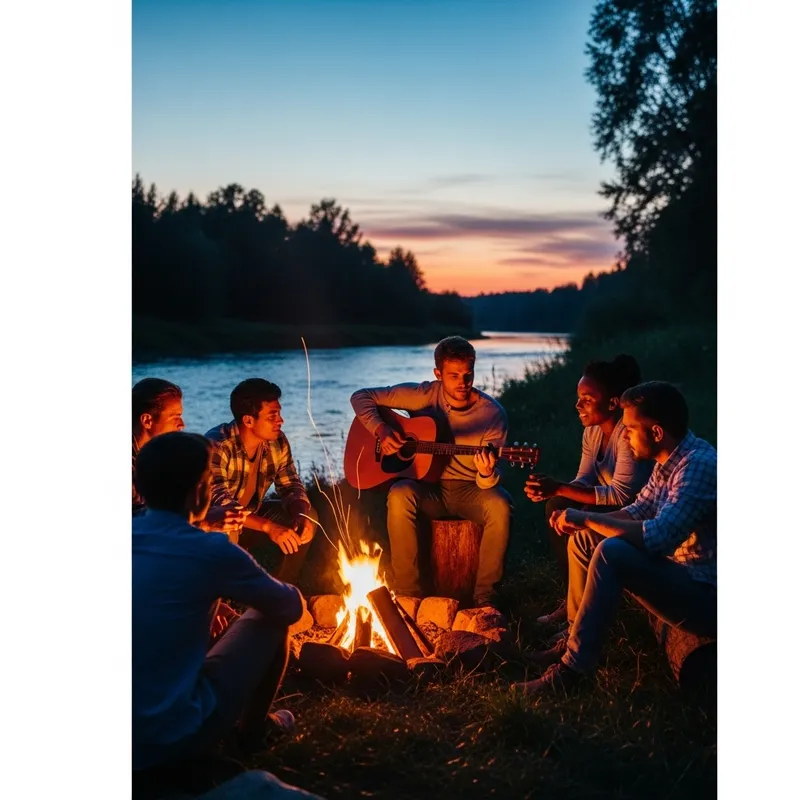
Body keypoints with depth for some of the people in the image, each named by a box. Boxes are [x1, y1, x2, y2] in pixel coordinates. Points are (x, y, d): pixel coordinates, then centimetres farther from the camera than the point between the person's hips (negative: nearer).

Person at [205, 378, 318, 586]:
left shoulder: (277, 441, -10)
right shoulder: (217, 445, -29)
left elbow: (291, 485, -4)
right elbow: (218, 501, -39)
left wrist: (302, 515, -28)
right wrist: (269, 527, -48)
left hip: (251, 515, 6)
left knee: (308, 517, -8)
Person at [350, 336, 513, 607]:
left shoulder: (492, 413, -8)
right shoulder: (424, 395, -5)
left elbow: (487, 482, -10)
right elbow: (361, 397, -1)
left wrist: (487, 474, -35)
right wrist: (381, 430, -18)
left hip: (470, 490, 0)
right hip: (428, 488, 1)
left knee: (500, 504, -33)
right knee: (399, 495, -33)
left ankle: (484, 596, -16)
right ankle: (408, 593, -22)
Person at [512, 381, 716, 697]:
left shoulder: (698, 465, -24)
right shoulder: (669, 461, 5)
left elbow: (657, 537, -34)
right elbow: (637, 512, 13)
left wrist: (586, 518, -23)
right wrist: (580, 521, -4)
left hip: (705, 598, -10)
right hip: (677, 574, 10)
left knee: (611, 553, -30)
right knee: (583, 540, 10)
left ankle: (573, 669, -22)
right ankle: (575, 640, 16)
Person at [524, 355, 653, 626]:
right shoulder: (593, 430, 1)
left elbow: (622, 495, -30)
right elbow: (584, 481, 1)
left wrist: (559, 488, -34)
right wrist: (551, 490, -22)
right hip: (610, 507, 9)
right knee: (556, 507, -7)